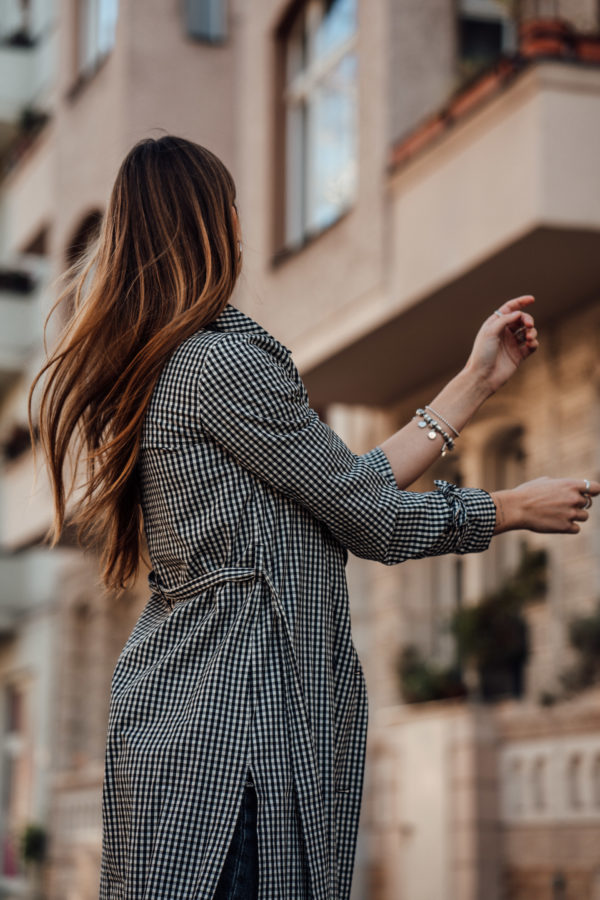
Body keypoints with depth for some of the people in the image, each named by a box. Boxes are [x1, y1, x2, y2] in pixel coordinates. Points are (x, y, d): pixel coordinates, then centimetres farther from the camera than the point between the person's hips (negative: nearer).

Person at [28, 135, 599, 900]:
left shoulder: (154, 372, 16)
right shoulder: (222, 364, -13)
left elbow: (349, 487, 14)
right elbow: (370, 520, -9)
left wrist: (477, 380, 19)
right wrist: (519, 507, 7)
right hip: (230, 728, -9)